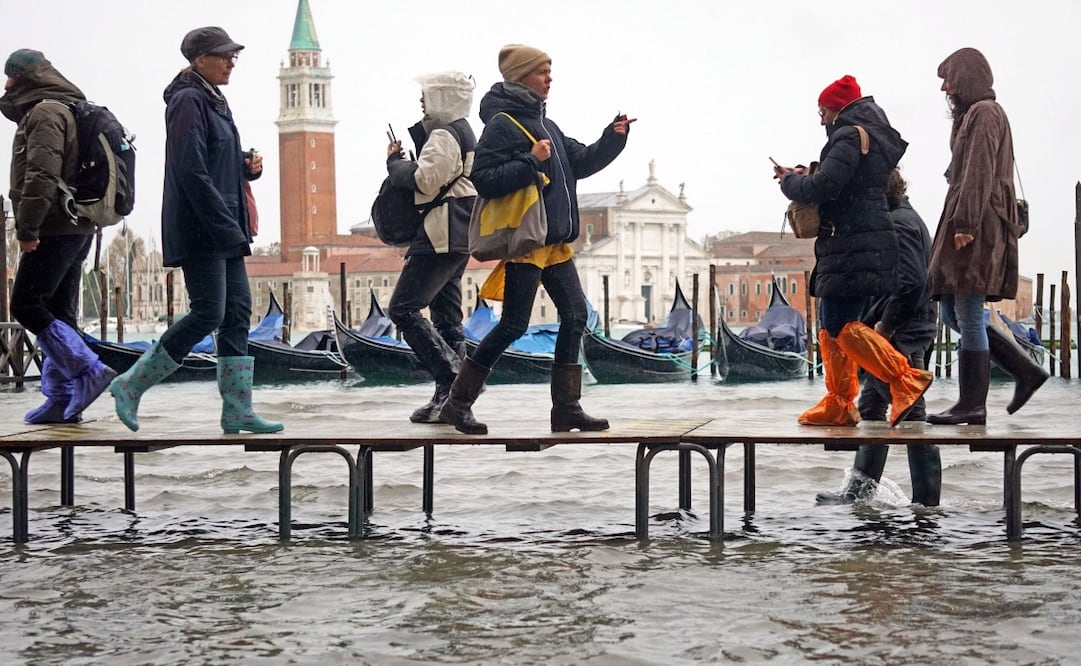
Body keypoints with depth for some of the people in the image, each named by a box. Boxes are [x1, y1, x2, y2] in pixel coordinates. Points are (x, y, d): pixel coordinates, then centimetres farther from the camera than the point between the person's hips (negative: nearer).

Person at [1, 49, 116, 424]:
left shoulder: (44, 112, -10)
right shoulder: (68, 109, 21)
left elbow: (42, 175, -21)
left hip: (54, 230, -10)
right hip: (77, 228, 10)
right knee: (59, 314, 10)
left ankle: (89, 370, -12)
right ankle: (63, 399, 10)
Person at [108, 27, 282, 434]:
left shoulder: (213, 102, 18)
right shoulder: (188, 101, -12)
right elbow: (190, 170, -20)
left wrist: (248, 167, 4)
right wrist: (225, 226, -22)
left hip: (224, 229, 10)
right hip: (199, 230, -10)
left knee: (238, 313, 5)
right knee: (209, 313, -11)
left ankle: (237, 410, 7)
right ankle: (131, 385, 0)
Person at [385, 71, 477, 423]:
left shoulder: (444, 136, -13)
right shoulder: (462, 132, 20)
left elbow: (424, 180, -20)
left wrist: (394, 161, -4)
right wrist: (403, 162, 8)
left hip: (440, 236, -11)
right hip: (458, 237, 11)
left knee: (404, 309, -11)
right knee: (447, 317, 10)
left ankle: (452, 377, -17)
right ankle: (455, 395, 10)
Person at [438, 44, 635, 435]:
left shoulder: (543, 123, 17)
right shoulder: (502, 123, -10)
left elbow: (581, 162, 18)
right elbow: (484, 181, -18)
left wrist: (613, 137, 4)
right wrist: (530, 162, -24)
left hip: (555, 241, 9)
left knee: (575, 315, 5)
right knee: (514, 324, -8)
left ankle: (566, 408, 11)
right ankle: (457, 403, 3)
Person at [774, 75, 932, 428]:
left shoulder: (850, 136, -10)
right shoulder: (873, 138, 22)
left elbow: (823, 187, -20)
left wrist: (790, 182, -1)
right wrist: (802, 175, 12)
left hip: (853, 246, -11)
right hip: (852, 246, 11)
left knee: (841, 325, -14)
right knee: (830, 326, 12)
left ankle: (906, 380, -18)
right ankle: (839, 404, 13)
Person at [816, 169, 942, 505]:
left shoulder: (899, 223, -15)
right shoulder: (903, 219, 17)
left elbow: (911, 282, -24)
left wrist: (885, 326, -19)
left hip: (900, 337, -11)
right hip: (891, 337, 11)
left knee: (911, 416, -5)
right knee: (870, 407, 16)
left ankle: (927, 501, -1)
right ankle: (860, 486, 24)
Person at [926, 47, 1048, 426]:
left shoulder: (984, 113, -7)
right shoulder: (973, 115, 23)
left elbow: (979, 172, -17)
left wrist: (964, 223, -23)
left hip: (976, 226, -10)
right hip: (969, 225, 10)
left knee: (968, 316, -9)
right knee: (953, 314, 9)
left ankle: (972, 405, -7)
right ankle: (1025, 371, 10)